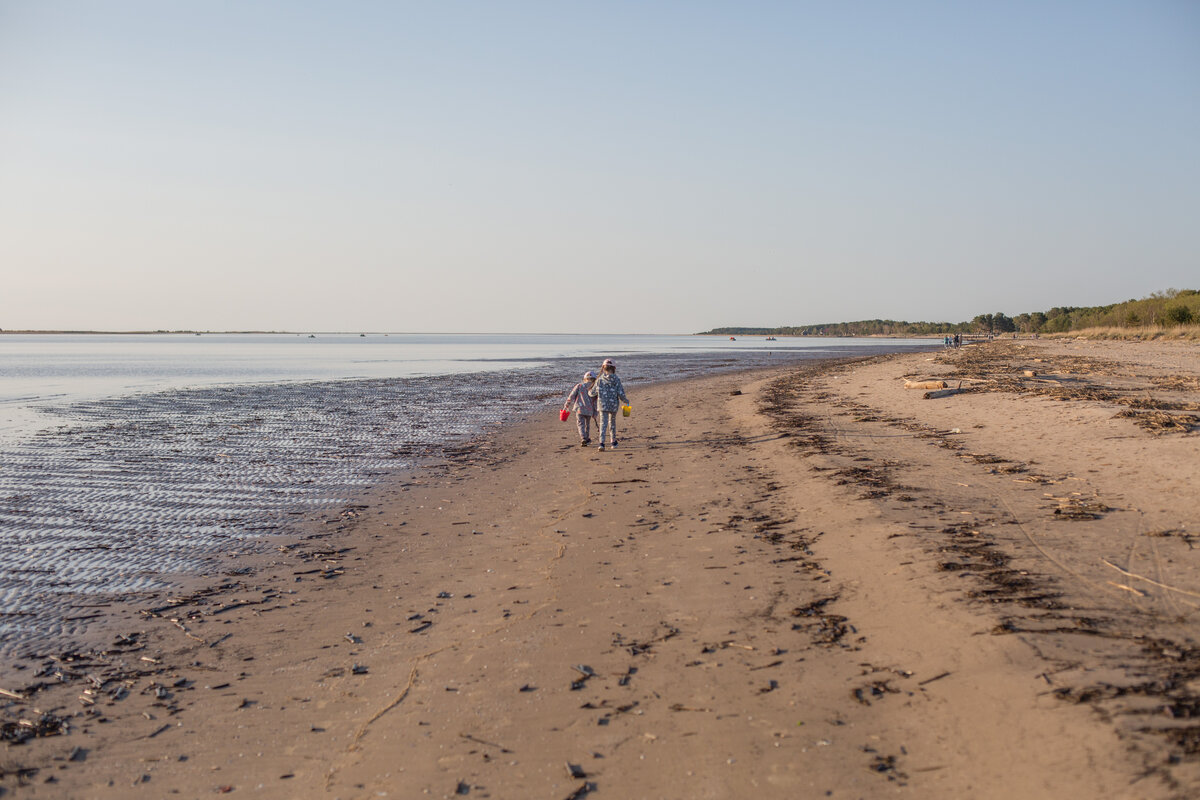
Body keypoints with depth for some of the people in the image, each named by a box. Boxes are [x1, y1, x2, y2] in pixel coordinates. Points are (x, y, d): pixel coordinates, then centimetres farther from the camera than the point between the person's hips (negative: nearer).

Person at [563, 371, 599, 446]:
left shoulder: (579, 386, 0)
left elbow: (571, 396, -2)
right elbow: (596, 403, 3)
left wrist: (567, 405, 9)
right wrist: (595, 414, 9)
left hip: (579, 409, -2)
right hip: (589, 410, 2)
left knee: (581, 425, -3)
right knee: (587, 424, 22)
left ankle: (583, 439, -21)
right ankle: (587, 439, 33)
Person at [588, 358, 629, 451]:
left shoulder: (600, 380, -5)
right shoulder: (617, 380, -6)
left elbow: (593, 393, 4)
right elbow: (621, 394, -8)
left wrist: (589, 391, 28)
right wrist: (626, 401, 12)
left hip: (603, 405, -1)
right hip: (614, 405, 1)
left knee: (603, 423, -5)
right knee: (612, 422, 18)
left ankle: (601, 443, -22)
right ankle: (614, 442, 28)